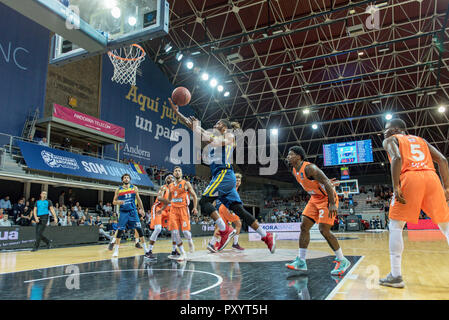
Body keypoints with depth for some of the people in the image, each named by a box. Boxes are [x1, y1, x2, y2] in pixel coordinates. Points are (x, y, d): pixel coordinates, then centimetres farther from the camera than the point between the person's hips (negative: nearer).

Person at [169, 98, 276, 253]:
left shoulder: (229, 136, 2)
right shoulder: (214, 136, 24)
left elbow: (213, 141, -19)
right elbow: (192, 125, 21)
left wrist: (197, 126, -11)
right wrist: (177, 112, 17)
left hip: (224, 173, -8)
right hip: (220, 175, 8)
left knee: (204, 201, -16)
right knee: (238, 209, 2)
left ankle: (226, 230, -17)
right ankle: (266, 236, 5)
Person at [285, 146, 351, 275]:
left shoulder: (309, 168, -23)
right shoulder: (294, 171, 5)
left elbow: (327, 183, -26)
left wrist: (332, 204, -29)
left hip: (327, 198, -9)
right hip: (315, 199, 9)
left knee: (324, 230, -14)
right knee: (304, 226, 1)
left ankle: (342, 261, 3)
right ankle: (301, 262, 6)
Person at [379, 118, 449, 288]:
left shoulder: (390, 140, 15)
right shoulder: (420, 140, 30)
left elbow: (397, 158, -8)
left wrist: (395, 187, -12)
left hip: (409, 178, -5)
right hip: (432, 178, 5)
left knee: (395, 227, 4)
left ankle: (396, 276, 1)